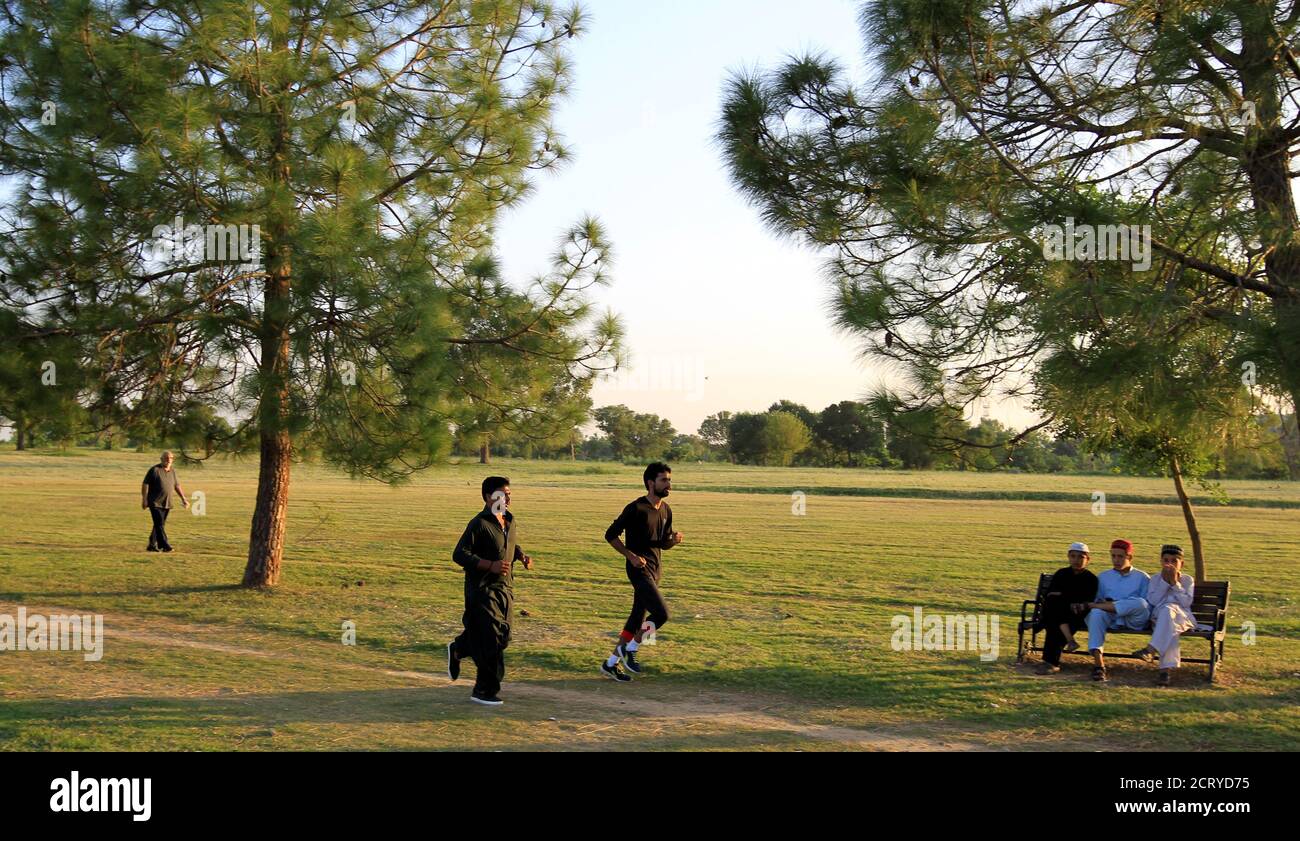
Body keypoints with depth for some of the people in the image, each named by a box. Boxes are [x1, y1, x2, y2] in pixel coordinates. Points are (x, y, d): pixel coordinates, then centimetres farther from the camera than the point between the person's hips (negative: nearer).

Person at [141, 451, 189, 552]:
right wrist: (144, 499, -11)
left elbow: (177, 486, 20)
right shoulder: (155, 470, -8)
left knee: (159, 525, 9)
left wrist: (183, 499, 12)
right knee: (159, 525, -12)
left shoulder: (173, 471, 12)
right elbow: (145, 484, -6)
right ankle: (165, 545, -17)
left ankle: (152, 546, 16)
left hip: (167, 504, 6)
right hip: (155, 503, -6)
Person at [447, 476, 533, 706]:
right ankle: (484, 691, 5)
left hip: (505, 588, 8)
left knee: (503, 637, 14)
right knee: (491, 640, -8)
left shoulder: (510, 521, 10)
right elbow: (459, 554, -18)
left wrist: (522, 556, 5)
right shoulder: (479, 524, -15)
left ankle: (457, 649, 39)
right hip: (483, 589, -8)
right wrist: (490, 565, -26)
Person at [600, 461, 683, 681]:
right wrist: (631, 556, -18)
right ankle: (630, 649, 4)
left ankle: (610, 664, 19)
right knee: (661, 613, -16)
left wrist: (674, 540, -3)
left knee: (637, 618, 10)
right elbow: (611, 535, -10)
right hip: (640, 570, -8)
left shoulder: (666, 510, 10)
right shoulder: (636, 508, -14)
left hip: (654, 570, 8)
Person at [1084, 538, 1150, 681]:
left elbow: (1147, 606, 3)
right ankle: (1098, 663, -45)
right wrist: (1099, 604, -10)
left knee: (1140, 603, -35)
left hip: (1134, 620, -1)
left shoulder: (1142, 577, 16)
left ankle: (1089, 605, -28)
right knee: (1096, 613, -34)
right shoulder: (1103, 577, 24)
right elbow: (1096, 599, 18)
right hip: (1111, 621, 1)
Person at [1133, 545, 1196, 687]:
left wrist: (1175, 583, -5)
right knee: (1169, 627, -37)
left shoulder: (1187, 580, 15)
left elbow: (1186, 602, -2)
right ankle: (1166, 669, -50)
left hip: (1182, 618, -1)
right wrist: (1165, 582, -2)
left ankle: (1151, 649, -50)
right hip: (1159, 618, 1)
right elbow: (1153, 601, 1)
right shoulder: (1156, 579, 19)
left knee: (1168, 609, -37)